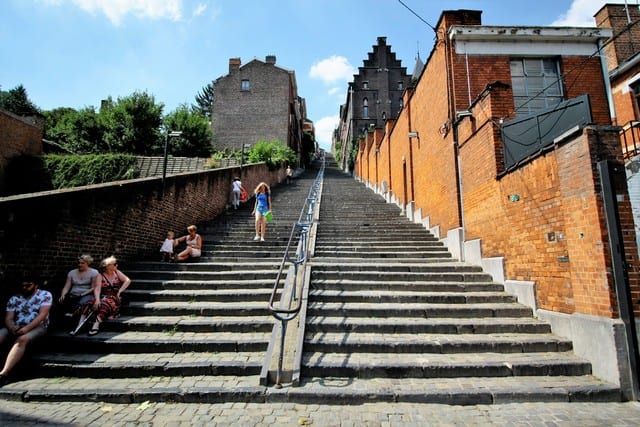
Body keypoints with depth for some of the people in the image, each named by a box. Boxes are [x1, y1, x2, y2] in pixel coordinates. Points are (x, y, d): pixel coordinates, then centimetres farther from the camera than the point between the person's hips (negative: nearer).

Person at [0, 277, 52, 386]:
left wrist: (26, 328, -22)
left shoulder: (45, 295, 1)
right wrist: (12, 327, -17)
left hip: (37, 327, -4)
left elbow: (42, 315, -9)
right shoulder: (14, 298, 14)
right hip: (16, 327, 5)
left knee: (22, 339, -35)